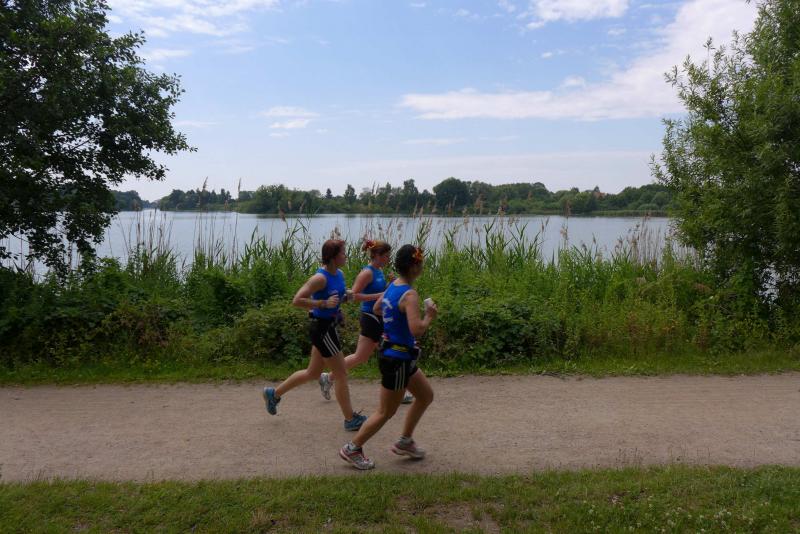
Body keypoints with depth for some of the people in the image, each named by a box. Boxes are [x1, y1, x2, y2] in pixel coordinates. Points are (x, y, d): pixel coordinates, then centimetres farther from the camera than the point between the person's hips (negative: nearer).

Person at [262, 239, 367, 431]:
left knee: (313, 373, 20)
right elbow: (297, 300, -24)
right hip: (321, 327, -9)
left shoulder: (339, 275, 6)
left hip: (329, 326, 9)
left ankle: (274, 393, 35)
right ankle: (350, 419, 14)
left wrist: (346, 296, 3)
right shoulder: (320, 278, -20)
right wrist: (324, 303, -27)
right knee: (341, 373, 0)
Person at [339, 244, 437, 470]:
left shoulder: (392, 286, 4)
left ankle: (404, 442, 33)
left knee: (426, 396, 21)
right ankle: (352, 449, 22)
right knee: (386, 412, 7)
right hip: (397, 359, -10)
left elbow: (376, 309, 20)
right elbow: (417, 330, -34)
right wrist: (430, 315, -16)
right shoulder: (410, 294, -24)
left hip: (400, 357, 10)